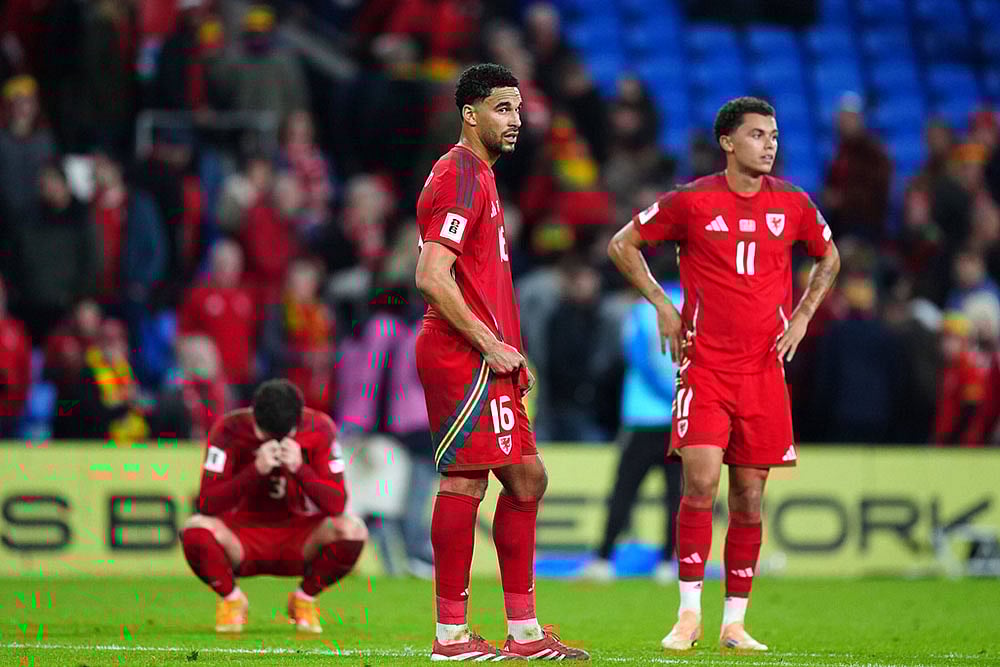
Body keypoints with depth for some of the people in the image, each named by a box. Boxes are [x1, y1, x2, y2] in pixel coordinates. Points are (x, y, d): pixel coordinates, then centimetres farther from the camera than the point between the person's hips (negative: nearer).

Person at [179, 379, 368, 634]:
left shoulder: (320, 429, -12)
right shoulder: (229, 430, -16)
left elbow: (337, 505, -16)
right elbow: (207, 505, -24)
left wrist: (300, 468, -32)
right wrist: (256, 470, -36)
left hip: (298, 542, 1)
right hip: (243, 537, -1)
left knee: (352, 531, -28)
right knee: (196, 530, -33)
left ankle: (304, 599, 0)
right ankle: (232, 600, -1)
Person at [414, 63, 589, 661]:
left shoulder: (479, 175, 20)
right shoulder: (460, 176, -12)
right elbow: (432, 276, -21)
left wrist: (510, 354, 20)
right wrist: (491, 345, -17)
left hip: (487, 359, 11)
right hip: (464, 358, -11)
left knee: (526, 479, 11)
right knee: (464, 481, -8)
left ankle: (524, 631, 14)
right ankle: (452, 634, -5)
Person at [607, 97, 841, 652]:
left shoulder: (793, 204, 6)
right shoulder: (691, 201, -3)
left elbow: (829, 257, 24)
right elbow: (622, 245, 7)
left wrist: (802, 316, 11)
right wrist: (662, 305, 0)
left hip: (764, 369, 3)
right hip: (705, 365, -3)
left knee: (749, 497, 4)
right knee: (701, 480, -16)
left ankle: (734, 622, 12)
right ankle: (689, 614, -6)